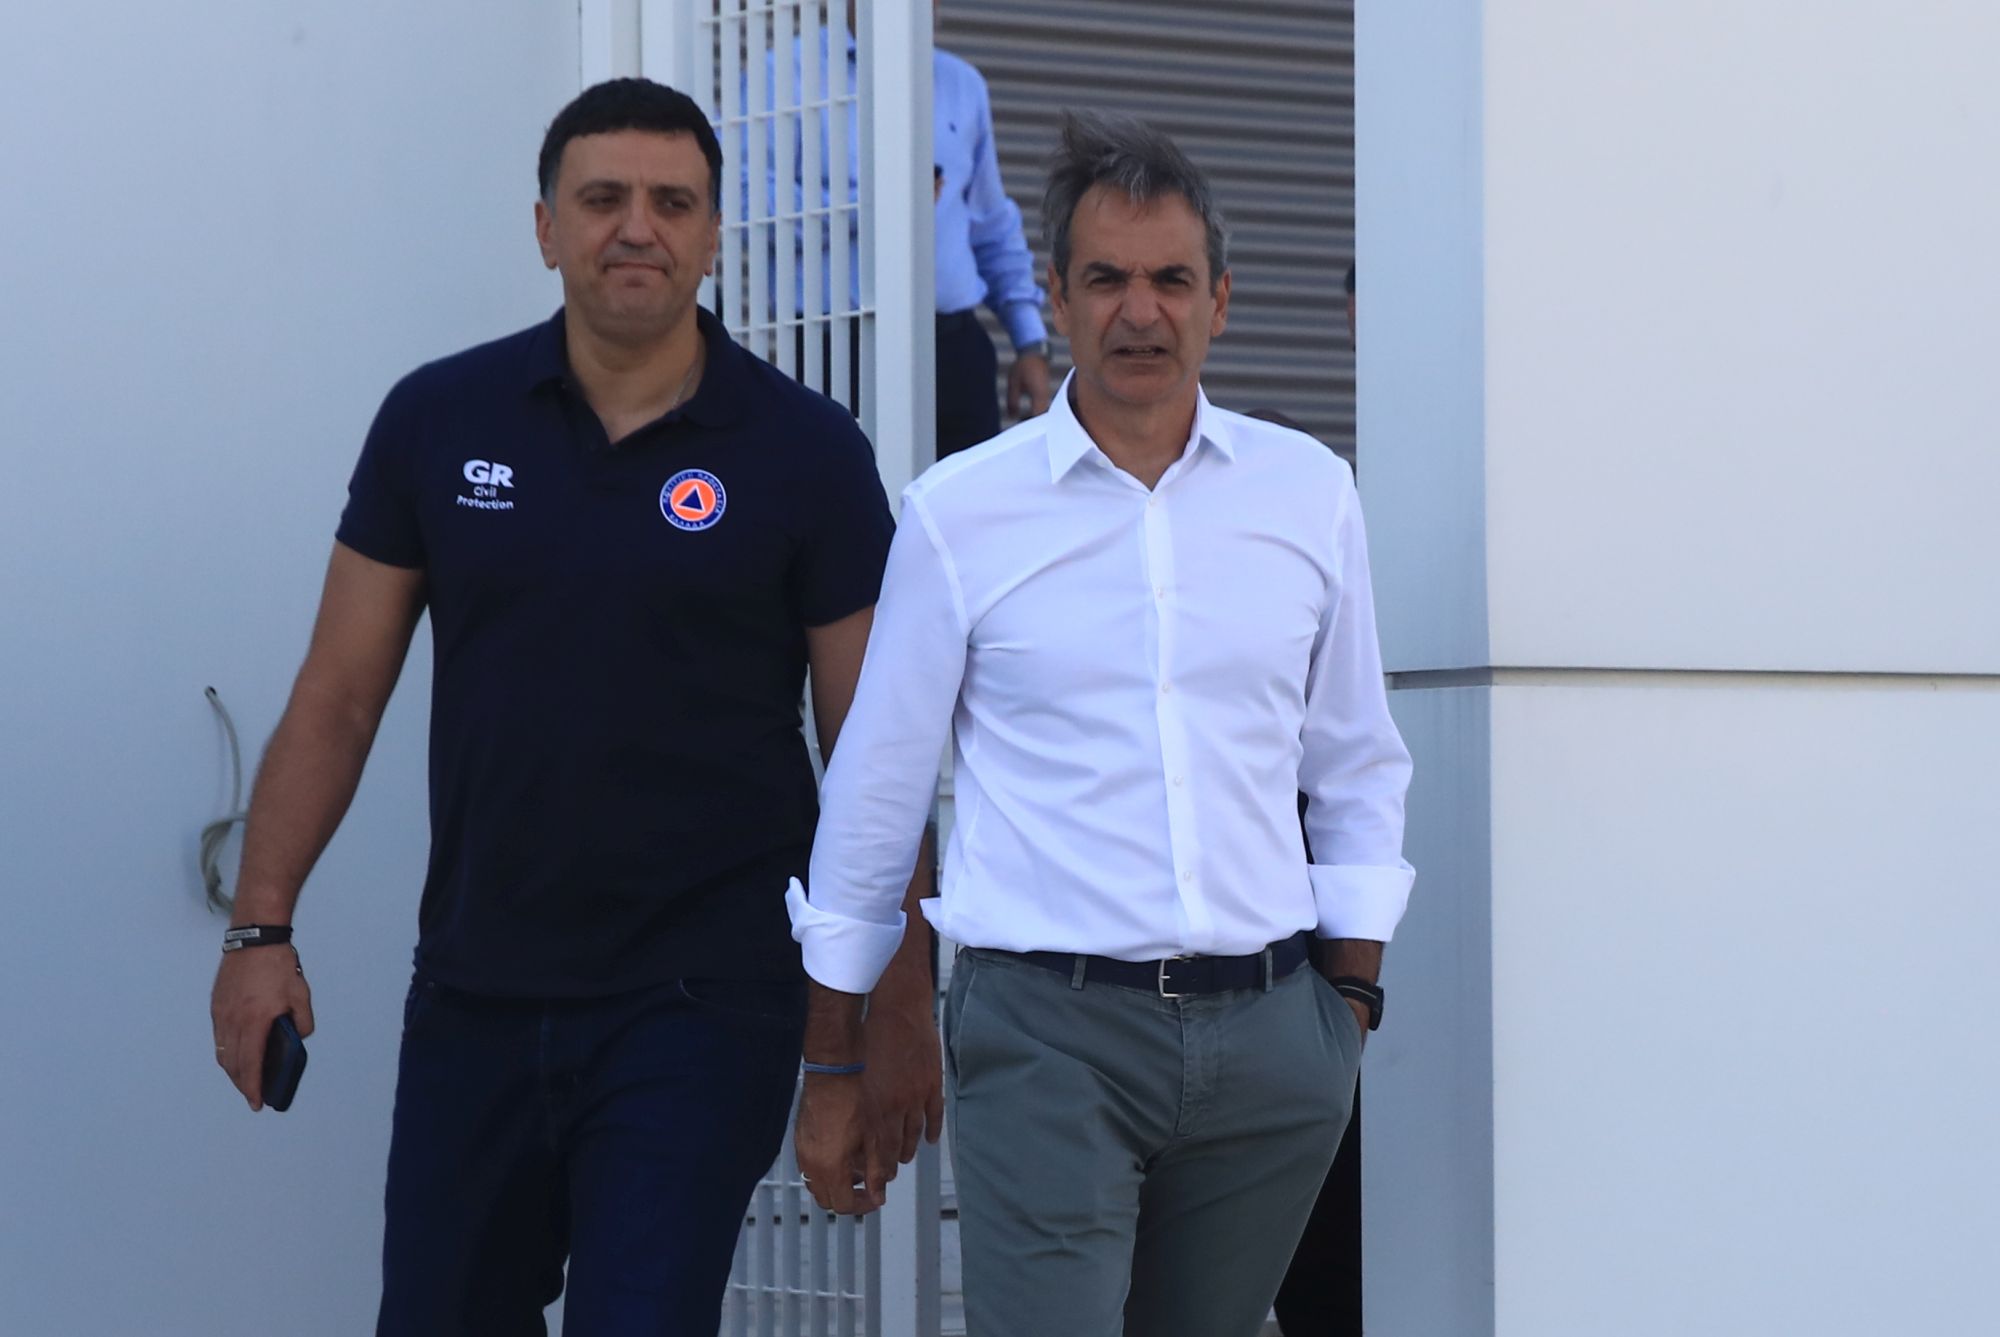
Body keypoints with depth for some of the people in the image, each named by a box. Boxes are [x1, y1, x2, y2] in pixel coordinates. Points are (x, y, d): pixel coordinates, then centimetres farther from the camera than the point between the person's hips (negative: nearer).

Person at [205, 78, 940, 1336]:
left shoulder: (805, 453, -4)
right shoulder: (439, 419, 2)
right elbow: (340, 696, 7)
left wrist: (900, 1006, -4)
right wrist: (262, 925, 0)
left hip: (699, 1004, -3)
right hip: (475, 992, 3)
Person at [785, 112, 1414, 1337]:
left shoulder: (1309, 492, 8)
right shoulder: (960, 513, 1)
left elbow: (1358, 769, 17)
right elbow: (875, 796, 7)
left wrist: (1353, 999, 11)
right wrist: (833, 1067, 9)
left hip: (1266, 1038, 3)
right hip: (1047, 1031, -3)